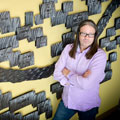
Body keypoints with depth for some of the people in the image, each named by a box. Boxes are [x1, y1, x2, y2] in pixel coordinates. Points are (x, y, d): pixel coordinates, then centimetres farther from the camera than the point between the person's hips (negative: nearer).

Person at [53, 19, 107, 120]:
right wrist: (79, 79, -22)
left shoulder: (100, 55, -21)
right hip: (67, 100, 3)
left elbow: (87, 84, -28)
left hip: (87, 105, -3)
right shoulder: (69, 48, -7)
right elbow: (57, 74, -11)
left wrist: (68, 74, -14)